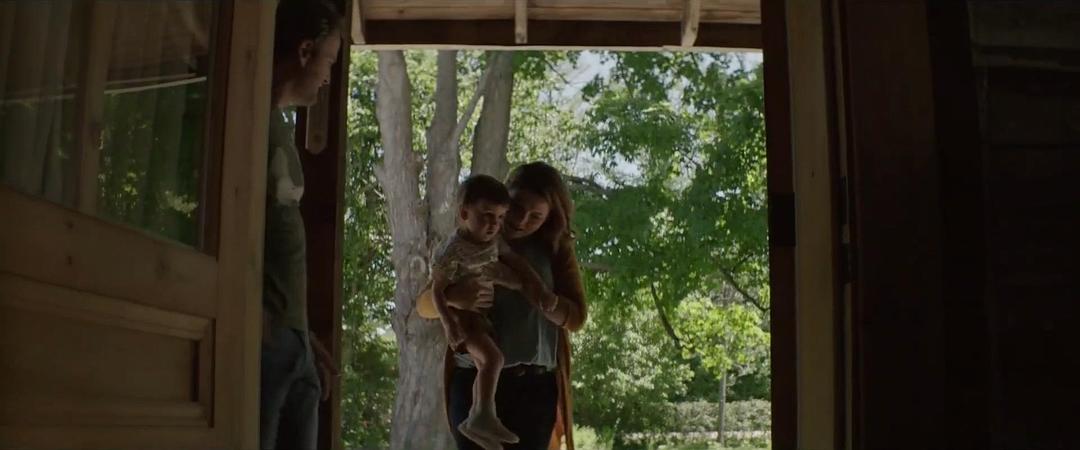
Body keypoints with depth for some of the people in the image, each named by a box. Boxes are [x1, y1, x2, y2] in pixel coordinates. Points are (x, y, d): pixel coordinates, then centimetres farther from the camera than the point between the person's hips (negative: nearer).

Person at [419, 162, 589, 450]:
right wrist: (452, 297, -18)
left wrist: (521, 283, -18)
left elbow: (575, 317, -5)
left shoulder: (555, 249, 6)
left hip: (533, 386, 0)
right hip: (473, 382, 1)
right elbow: (424, 305, 6)